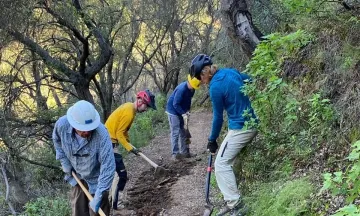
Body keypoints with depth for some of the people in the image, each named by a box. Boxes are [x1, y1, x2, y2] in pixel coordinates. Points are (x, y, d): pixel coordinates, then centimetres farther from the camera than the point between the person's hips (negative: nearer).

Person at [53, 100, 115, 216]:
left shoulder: (101, 134, -38)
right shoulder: (62, 124, -26)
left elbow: (108, 166, -35)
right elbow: (57, 140, 1)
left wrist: (98, 196, -35)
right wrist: (64, 161, -2)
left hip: (96, 178, -4)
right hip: (77, 176, 4)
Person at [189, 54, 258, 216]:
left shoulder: (216, 87, -17)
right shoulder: (231, 72, 6)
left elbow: (218, 117, -10)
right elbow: (250, 80, 23)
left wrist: (212, 140, 2)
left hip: (240, 128, -9)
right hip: (252, 124, 9)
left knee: (221, 164, -4)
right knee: (231, 162, 16)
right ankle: (232, 201, 19)